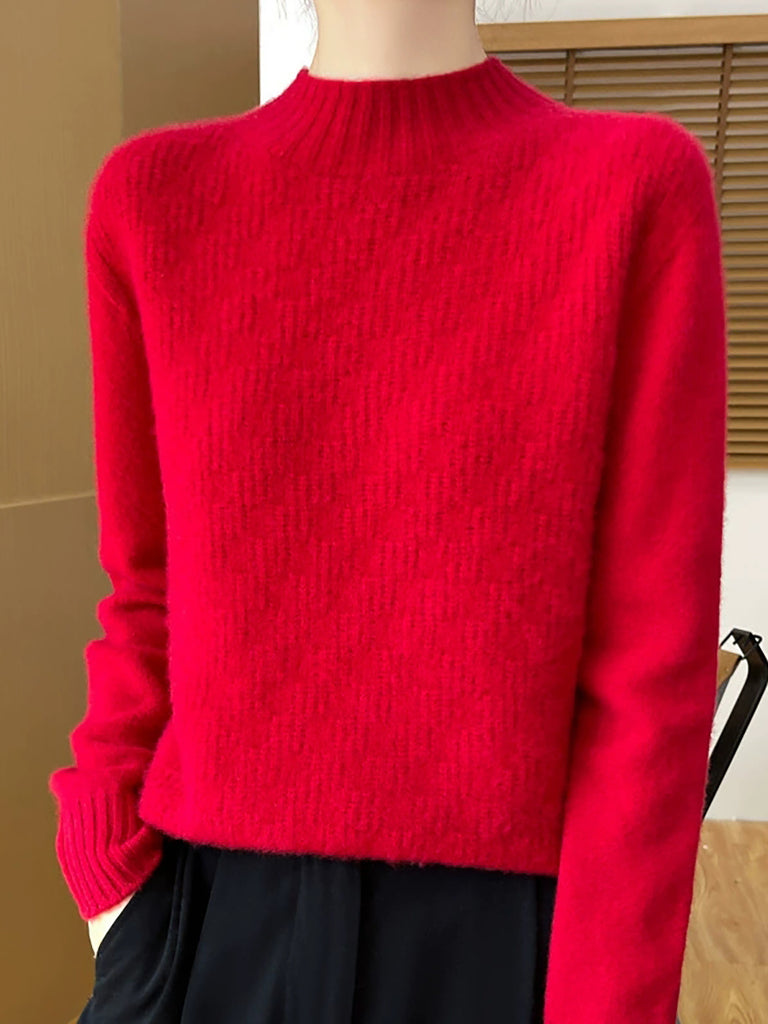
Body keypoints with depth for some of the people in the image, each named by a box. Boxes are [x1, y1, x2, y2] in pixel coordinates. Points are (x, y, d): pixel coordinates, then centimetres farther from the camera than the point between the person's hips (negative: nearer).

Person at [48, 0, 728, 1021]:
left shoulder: (638, 184, -9)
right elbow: (149, 590, 3)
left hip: (498, 929, -1)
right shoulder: (150, 196, -2)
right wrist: (115, 878, -2)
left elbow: (652, 657, -10)